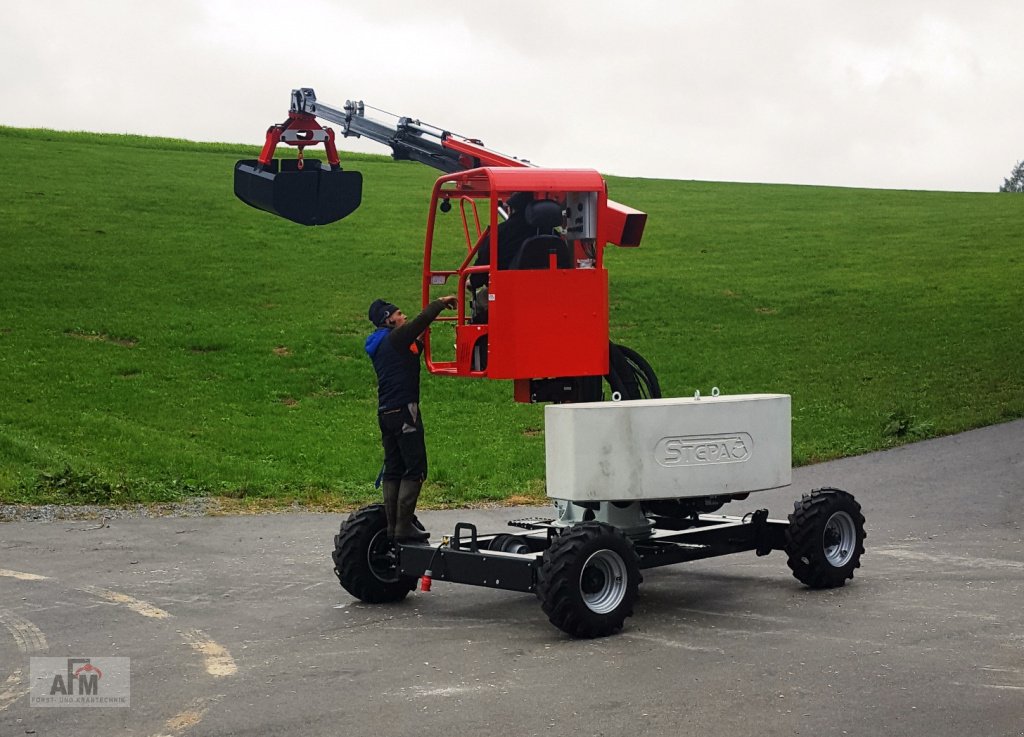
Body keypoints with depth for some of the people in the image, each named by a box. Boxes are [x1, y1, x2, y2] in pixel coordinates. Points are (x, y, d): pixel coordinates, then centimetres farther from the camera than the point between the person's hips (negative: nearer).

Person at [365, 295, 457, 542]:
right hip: (404, 410, -9)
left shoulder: (380, 345, 17)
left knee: (393, 469, 11)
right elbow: (423, 319, -18)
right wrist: (441, 302, -4)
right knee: (415, 469, -7)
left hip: (386, 411, 9)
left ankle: (393, 526, 12)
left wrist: (419, 342, 14)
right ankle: (404, 526, -11)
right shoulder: (396, 338, -9)